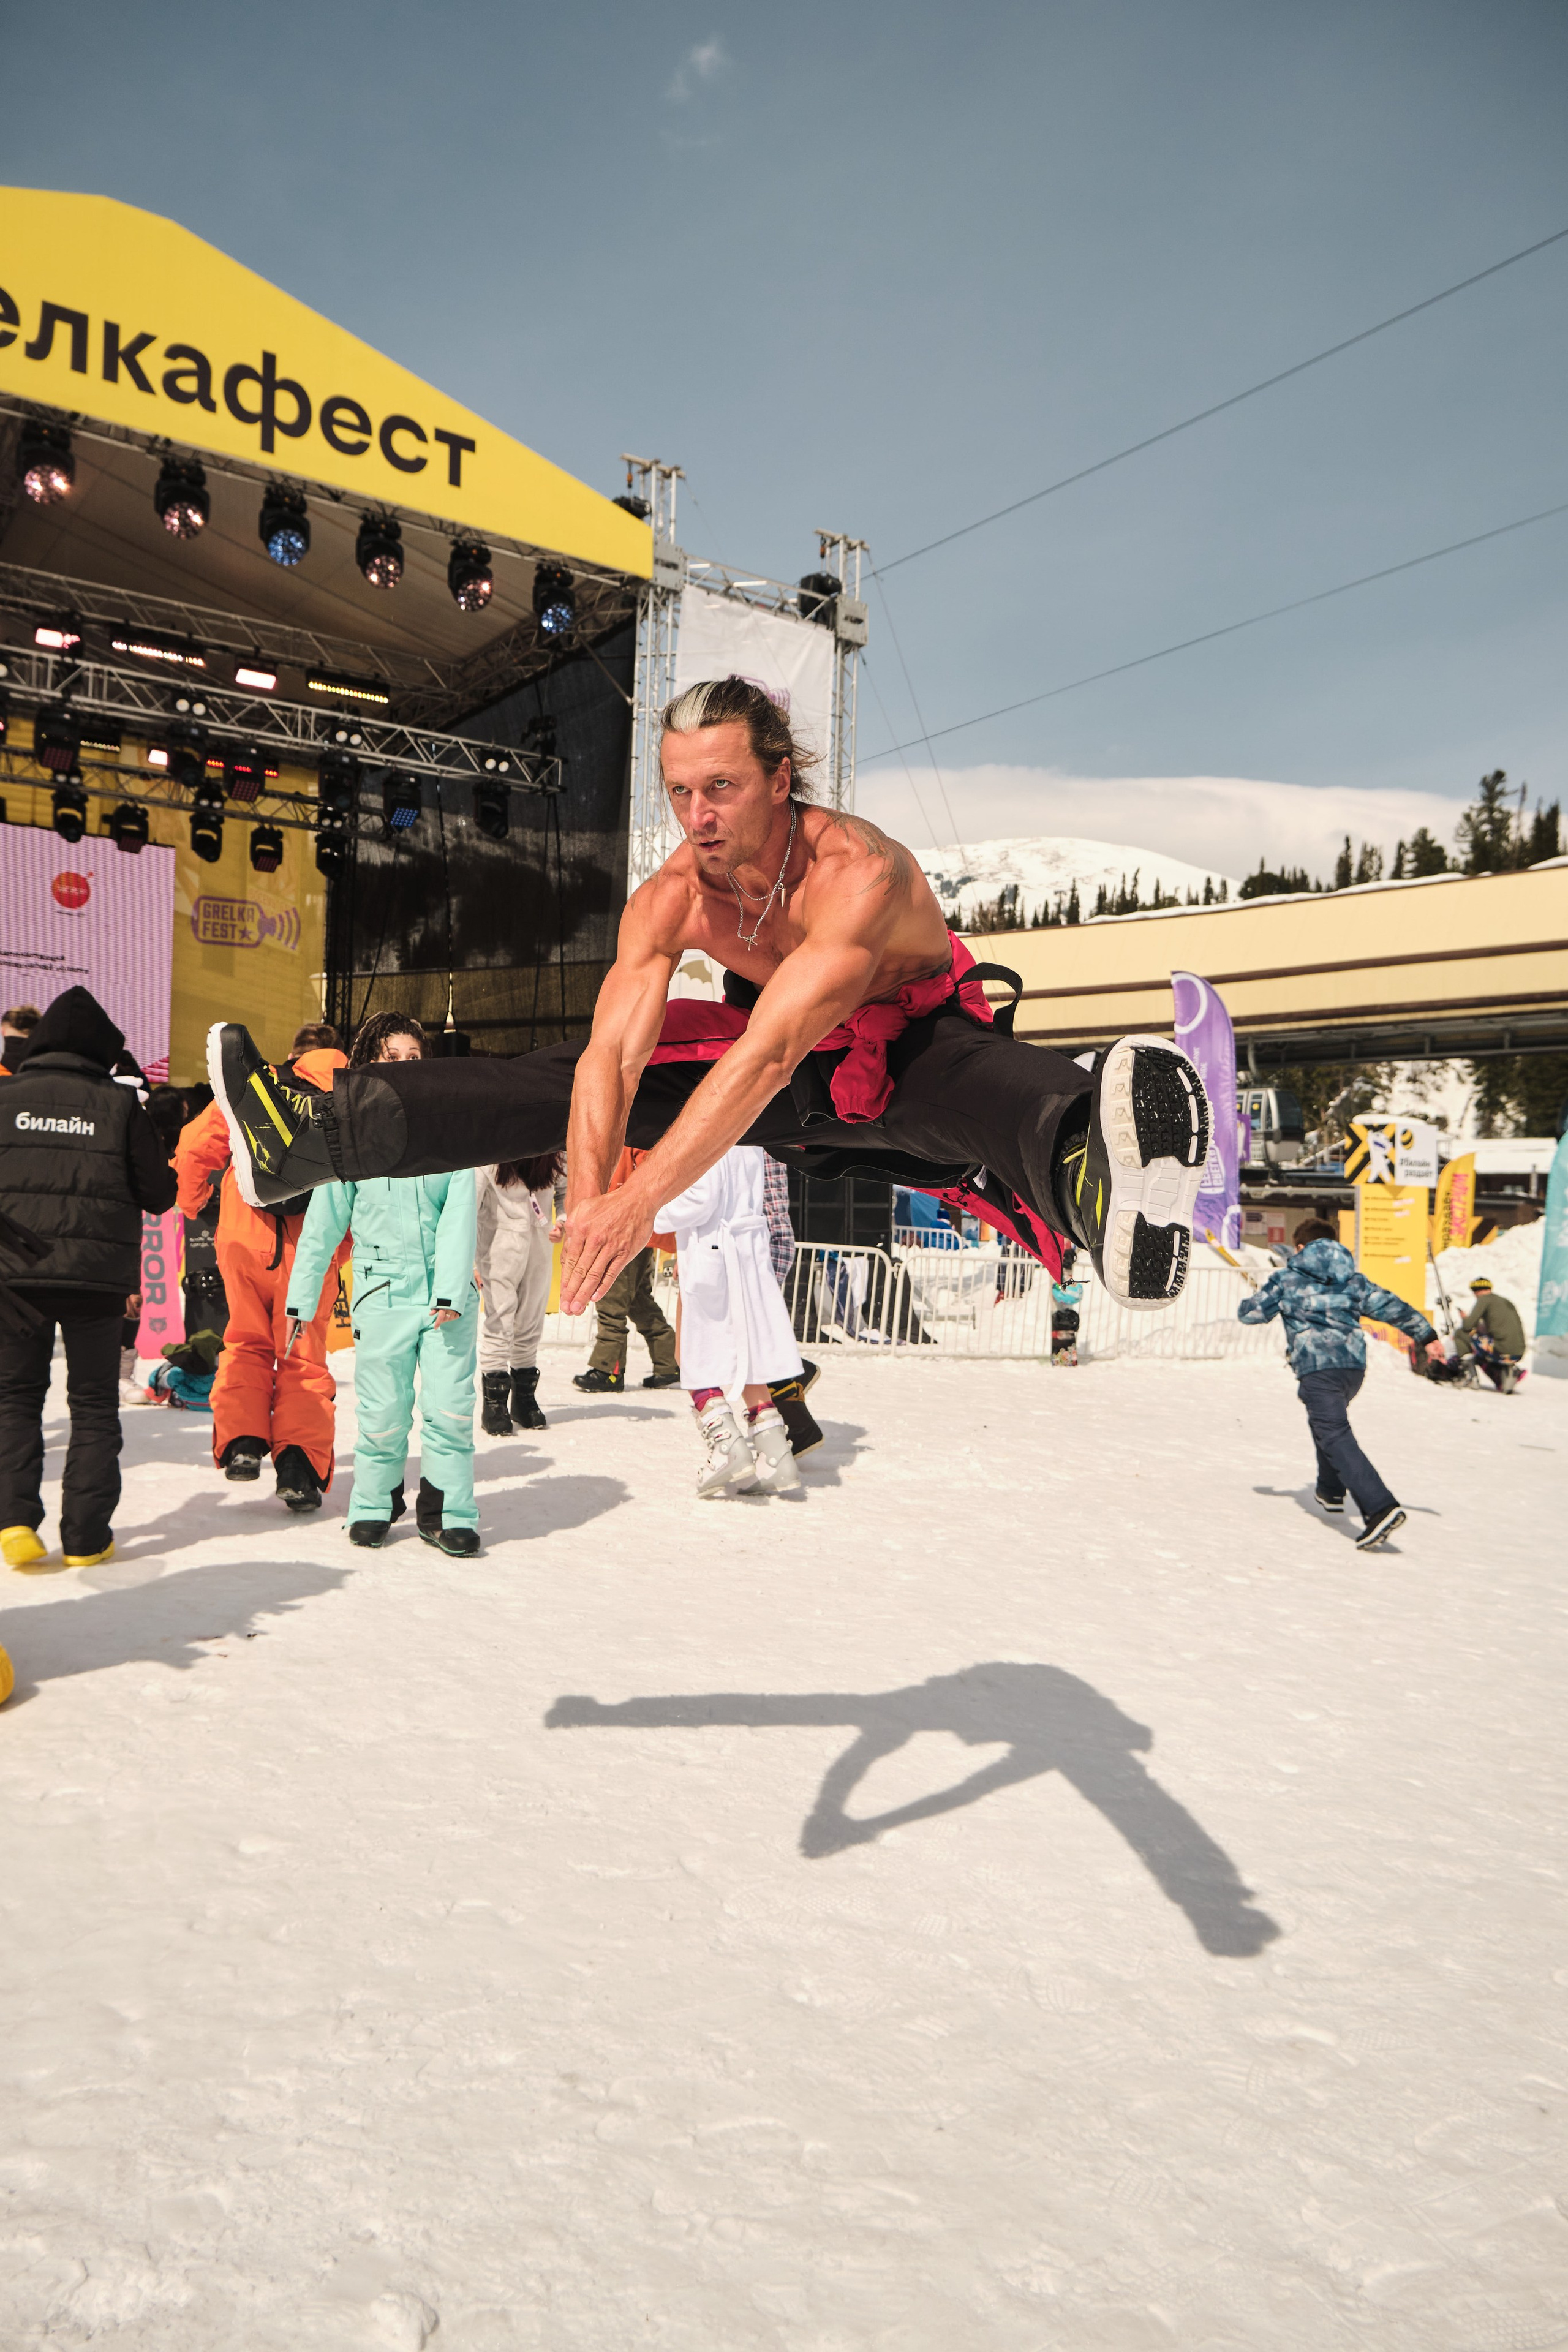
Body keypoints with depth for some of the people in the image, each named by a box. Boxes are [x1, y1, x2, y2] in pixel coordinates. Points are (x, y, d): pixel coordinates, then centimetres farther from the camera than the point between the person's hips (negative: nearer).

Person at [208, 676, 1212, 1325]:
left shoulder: (857, 870, -34)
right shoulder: (668, 901, -16)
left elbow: (768, 1053, -44)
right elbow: (613, 1050, -26)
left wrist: (641, 1201, -49)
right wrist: (587, 1194, -43)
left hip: (916, 1050, -5)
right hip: (797, 1074, 6)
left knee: (987, 1084, -43)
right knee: (569, 1079, -5)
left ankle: (1093, 1177, -78)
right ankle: (319, 1131, -2)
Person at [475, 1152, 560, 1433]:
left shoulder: (552, 1155, 0)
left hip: (541, 1240, 4)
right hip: (501, 1239, -4)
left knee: (531, 1323, 10)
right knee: (500, 1321, -8)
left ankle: (524, 1399, 22)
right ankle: (494, 1405, 0)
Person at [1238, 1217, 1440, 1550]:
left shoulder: (1287, 1278, 7)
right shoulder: (1352, 1279, 17)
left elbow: (1251, 1312, 9)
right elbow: (1389, 1306, 10)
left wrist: (1245, 1306, 33)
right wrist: (1426, 1335, 12)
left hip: (1317, 1367, -6)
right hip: (1354, 1364, 6)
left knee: (1336, 1437, -14)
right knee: (1325, 1421, 32)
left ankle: (1380, 1508, -30)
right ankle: (1331, 1491, 42)